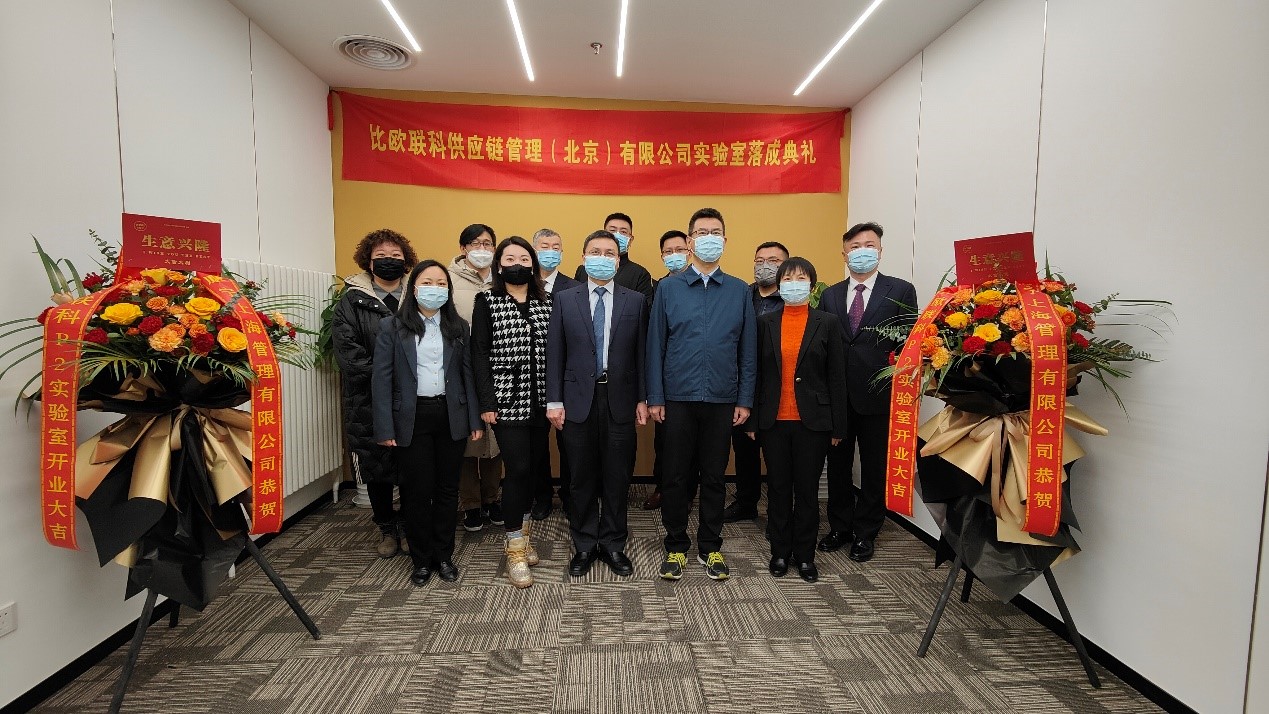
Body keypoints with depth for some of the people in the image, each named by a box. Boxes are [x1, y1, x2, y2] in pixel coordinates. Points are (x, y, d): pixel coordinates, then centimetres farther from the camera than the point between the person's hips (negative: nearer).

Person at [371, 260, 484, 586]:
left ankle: (444, 555, 26)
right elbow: (382, 379, -3)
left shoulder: (458, 327, 7)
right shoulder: (392, 326, 0)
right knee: (417, 491, 6)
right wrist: (385, 428, -8)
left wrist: (475, 420, 1)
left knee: (447, 489, 10)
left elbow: (468, 374, 5)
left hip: (451, 417, 2)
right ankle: (422, 559, 24)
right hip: (411, 419, -2)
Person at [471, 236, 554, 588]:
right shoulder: (486, 301, 0)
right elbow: (479, 354, -5)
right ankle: (515, 548, 8)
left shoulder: (545, 302, 9)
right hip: (507, 400, -4)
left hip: (540, 401, 4)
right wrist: (486, 403, -11)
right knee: (517, 468, -7)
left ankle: (521, 529, 32)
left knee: (534, 466, 11)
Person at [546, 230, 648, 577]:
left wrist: (643, 398, 1)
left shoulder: (635, 301, 4)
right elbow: (554, 353, 2)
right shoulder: (564, 299, 3)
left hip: (620, 400, 0)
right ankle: (584, 545, 27)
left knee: (617, 478, 9)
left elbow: (640, 352, 4)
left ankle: (613, 544, 27)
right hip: (578, 399, 0)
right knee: (582, 478, 10)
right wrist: (554, 401, -3)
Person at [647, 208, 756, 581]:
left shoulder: (739, 290, 5)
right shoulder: (668, 288, 2)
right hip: (678, 398, -1)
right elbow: (655, 346, 1)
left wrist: (745, 399, 1)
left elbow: (748, 350, 5)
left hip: (722, 400, 1)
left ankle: (710, 547, 27)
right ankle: (676, 546, 24)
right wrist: (654, 397, -4)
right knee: (675, 476, 7)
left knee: (714, 476, 11)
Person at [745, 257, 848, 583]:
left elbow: (836, 378, 1)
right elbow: (756, 373, 5)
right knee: (778, 488, 10)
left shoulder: (827, 323, 1)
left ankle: (804, 554, 23)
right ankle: (780, 551, 25)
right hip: (773, 421, 2)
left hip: (813, 421, -1)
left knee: (807, 489, 8)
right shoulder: (765, 323, 5)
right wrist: (752, 420, 1)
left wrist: (838, 425, -2)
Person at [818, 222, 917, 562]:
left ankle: (865, 533, 26)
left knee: (875, 468, 10)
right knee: (837, 464, 13)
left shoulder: (901, 290, 0)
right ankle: (840, 527, 30)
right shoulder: (829, 295, 8)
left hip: (879, 394, -2)